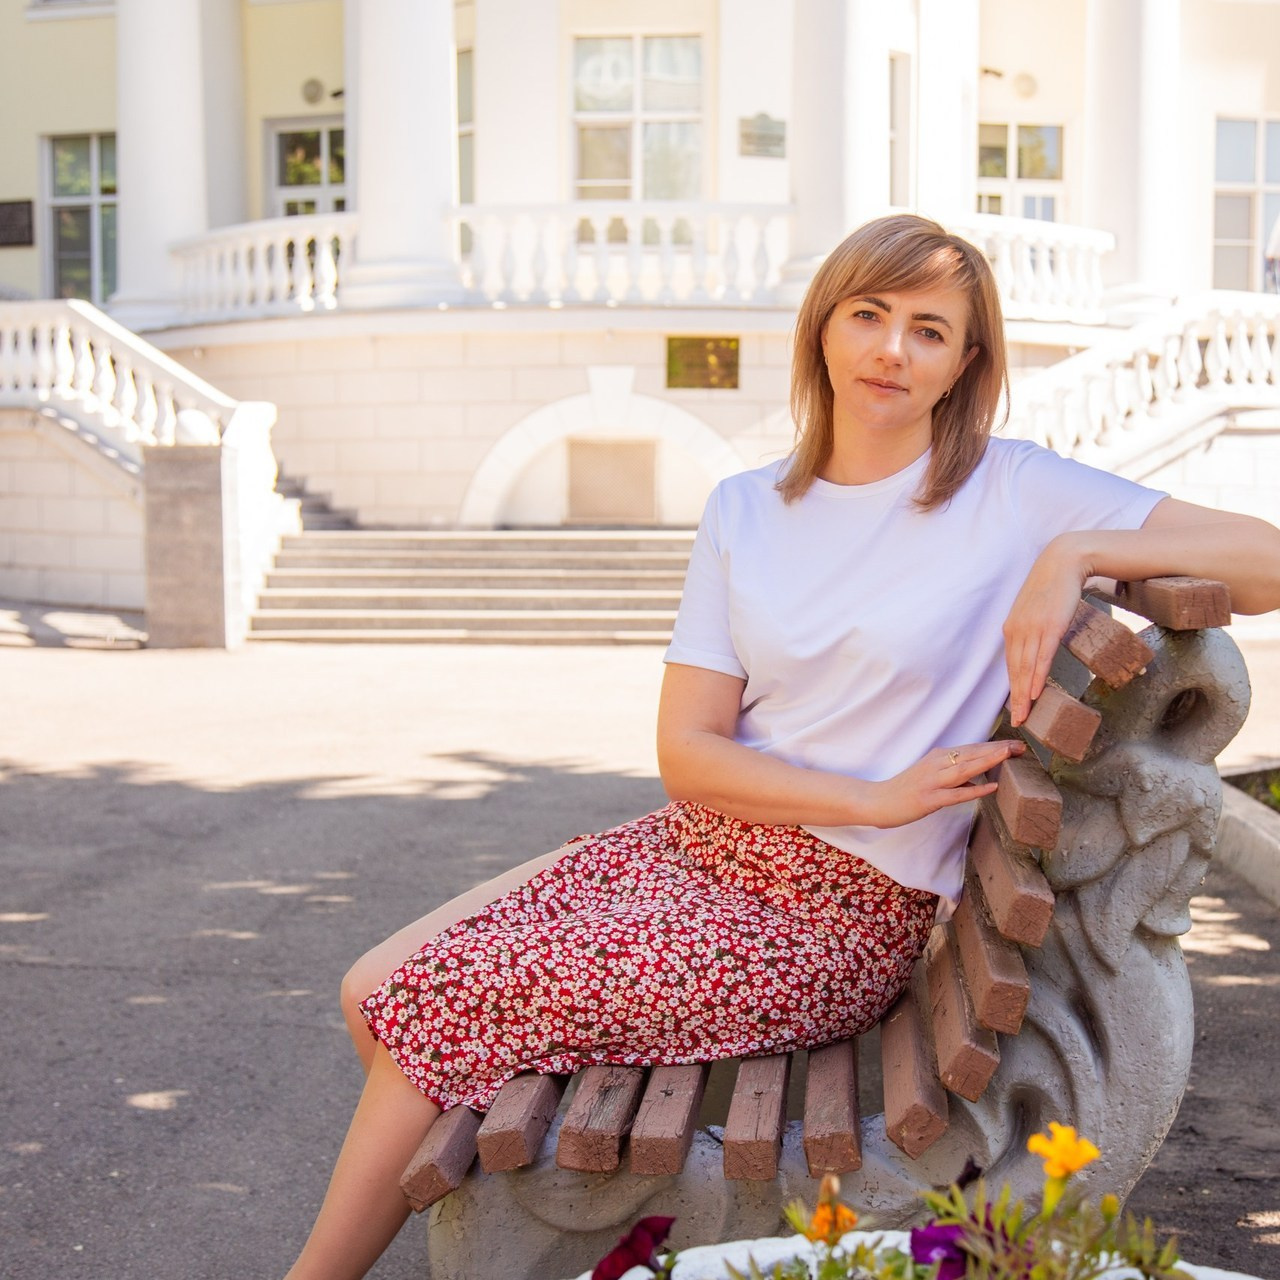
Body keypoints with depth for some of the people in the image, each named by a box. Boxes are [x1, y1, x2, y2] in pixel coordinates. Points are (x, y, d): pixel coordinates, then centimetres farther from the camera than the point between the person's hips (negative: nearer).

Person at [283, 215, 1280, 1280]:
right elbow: (686, 749, -1)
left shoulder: (1012, 492, -6)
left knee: (439, 1007, -10)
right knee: (376, 988, -4)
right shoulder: (746, 510, 6)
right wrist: (878, 798, -15)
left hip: (829, 918, -5)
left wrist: (1079, 553, -24)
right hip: (690, 848, 6)